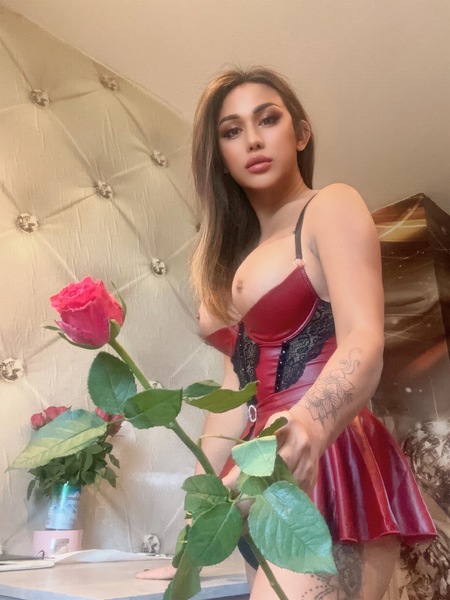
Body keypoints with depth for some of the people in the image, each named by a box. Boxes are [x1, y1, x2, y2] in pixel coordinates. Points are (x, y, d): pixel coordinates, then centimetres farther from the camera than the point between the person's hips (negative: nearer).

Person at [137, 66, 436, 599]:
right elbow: (236, 387, 11)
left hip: (328, 471, -7)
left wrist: (308, 428, -39)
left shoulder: (333, 207, -2)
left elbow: (365, 344, -18)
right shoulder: (238, 254, 18)